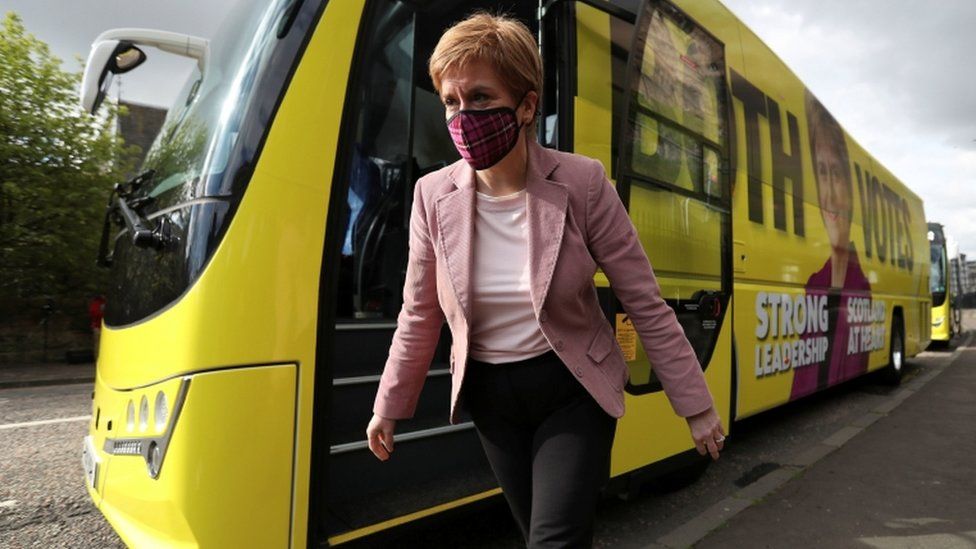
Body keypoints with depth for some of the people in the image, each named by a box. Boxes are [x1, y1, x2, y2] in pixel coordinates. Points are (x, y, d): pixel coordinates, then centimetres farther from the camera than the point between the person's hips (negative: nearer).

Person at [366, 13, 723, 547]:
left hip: (572, 390, -2)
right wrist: (388, 408, 8)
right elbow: (420, 315, 1)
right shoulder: (434, 196, -10)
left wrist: (695, 405, -5)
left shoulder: (582, 183, -16)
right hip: (490, 395, 3)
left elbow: (645, 304, -11)